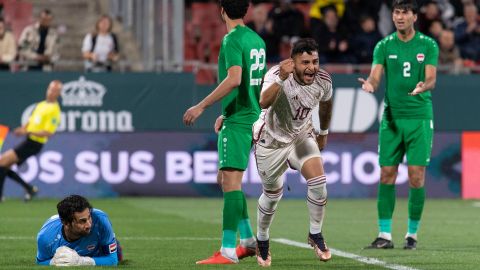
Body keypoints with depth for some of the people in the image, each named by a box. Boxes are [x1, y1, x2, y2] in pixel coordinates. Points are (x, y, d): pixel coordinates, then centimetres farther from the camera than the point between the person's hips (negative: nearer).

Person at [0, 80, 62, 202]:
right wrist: (22, 129, 2)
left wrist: (28, 132, -27)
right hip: (28, 141, 9)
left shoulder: (54, 110, -14)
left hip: (34, 144, -9)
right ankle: (30, 188, 14)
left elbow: (48, 133, -20)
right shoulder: (41, 105, 14)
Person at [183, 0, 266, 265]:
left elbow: (234, 80, -25)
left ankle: (227, 251, -14)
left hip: (237, 122, -9)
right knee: (225, 178, 18)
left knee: (231, 181, -11)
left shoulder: (232, 40, -13)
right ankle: (248, 241, 22)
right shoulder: (256, 40, 15)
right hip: (251, 117, 9)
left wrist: (201, 107, -22)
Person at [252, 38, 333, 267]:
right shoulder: (277, 74, -32)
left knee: (318, 182, -15)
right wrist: (281, 79, -66)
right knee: (272, 194, 8)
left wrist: (323, 132, 19)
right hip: (271, 139, -3)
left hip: (302, 136, 3)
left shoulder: (323, 80, -18)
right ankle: (262, 241, 33)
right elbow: (264, 103, -52)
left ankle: (315, 234, 5)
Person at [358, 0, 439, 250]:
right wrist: (370, 85, -27)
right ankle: (384, 235, 4)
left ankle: (412, 234, 7)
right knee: (386, 175, -1)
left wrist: (424, 86, -29)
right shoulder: (384, 46, 6)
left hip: (419, 117, -2)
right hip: (391, 117, 2)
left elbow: (431, 79, -6)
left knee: (416, 176, -4)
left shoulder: (428, 45, 2)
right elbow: (376, 75, -3)